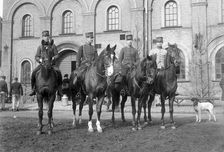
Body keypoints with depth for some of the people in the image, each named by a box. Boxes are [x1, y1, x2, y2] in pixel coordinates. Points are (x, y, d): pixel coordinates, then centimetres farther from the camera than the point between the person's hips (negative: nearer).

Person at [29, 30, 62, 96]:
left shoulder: (53, 46, 8)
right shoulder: (40, 47, 10)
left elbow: (57, 55, 4)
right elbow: (36, 57, 8)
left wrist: (53, 58, -16)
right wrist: (40, 60, -13)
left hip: (51, 64, -1)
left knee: (58, 72, -29)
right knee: (34, 72, -23)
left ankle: (59, 89, -19)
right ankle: (33, 89, -9)